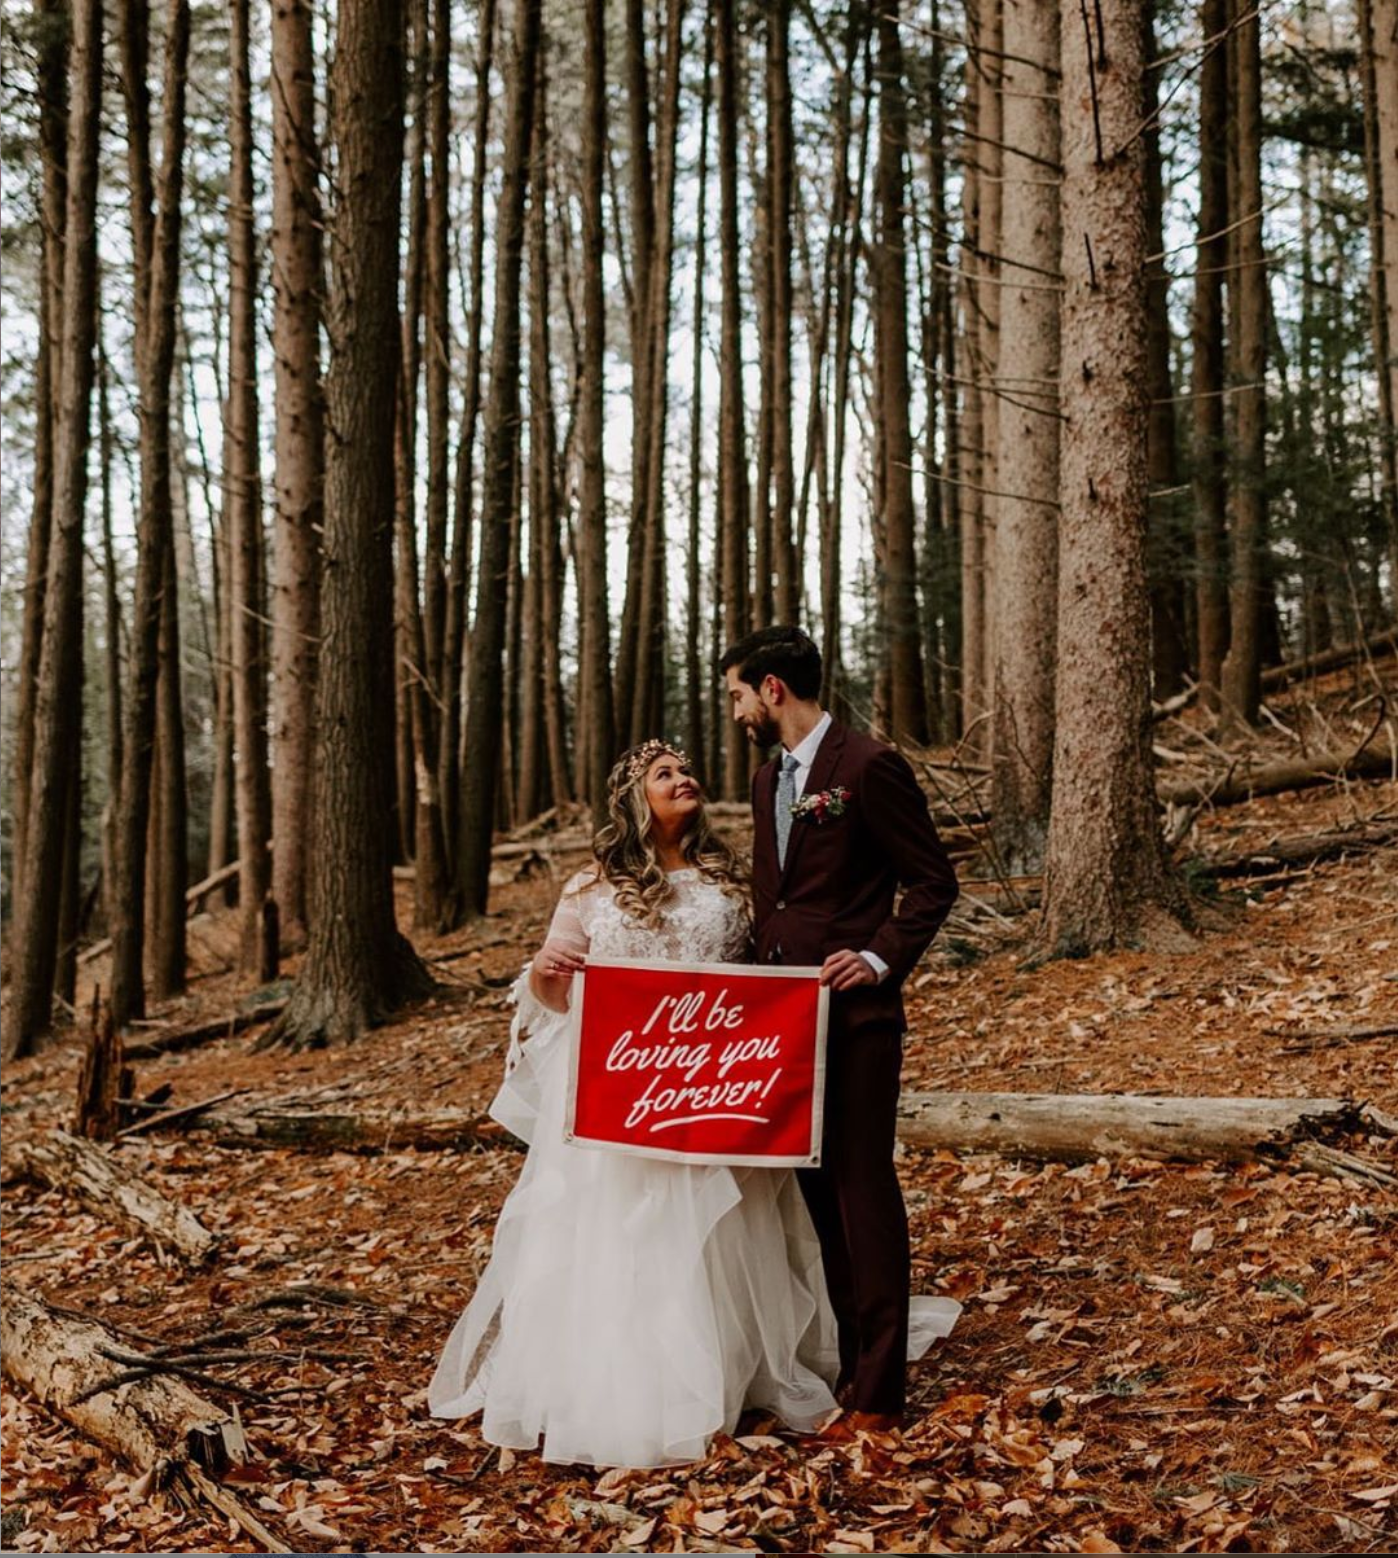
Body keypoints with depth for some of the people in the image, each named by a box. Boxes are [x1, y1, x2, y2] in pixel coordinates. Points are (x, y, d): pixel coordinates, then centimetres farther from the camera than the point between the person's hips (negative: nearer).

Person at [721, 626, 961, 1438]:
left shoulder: (869, 767, -11)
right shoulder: (769, 778, 15)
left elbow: (935, 882, -9)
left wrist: (883, 959, -18)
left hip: (854, 1013, -8)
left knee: (863, 1187, -3)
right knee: (809, 1187, 12)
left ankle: (877, 1390, 3)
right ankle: (835, 1353, 23)